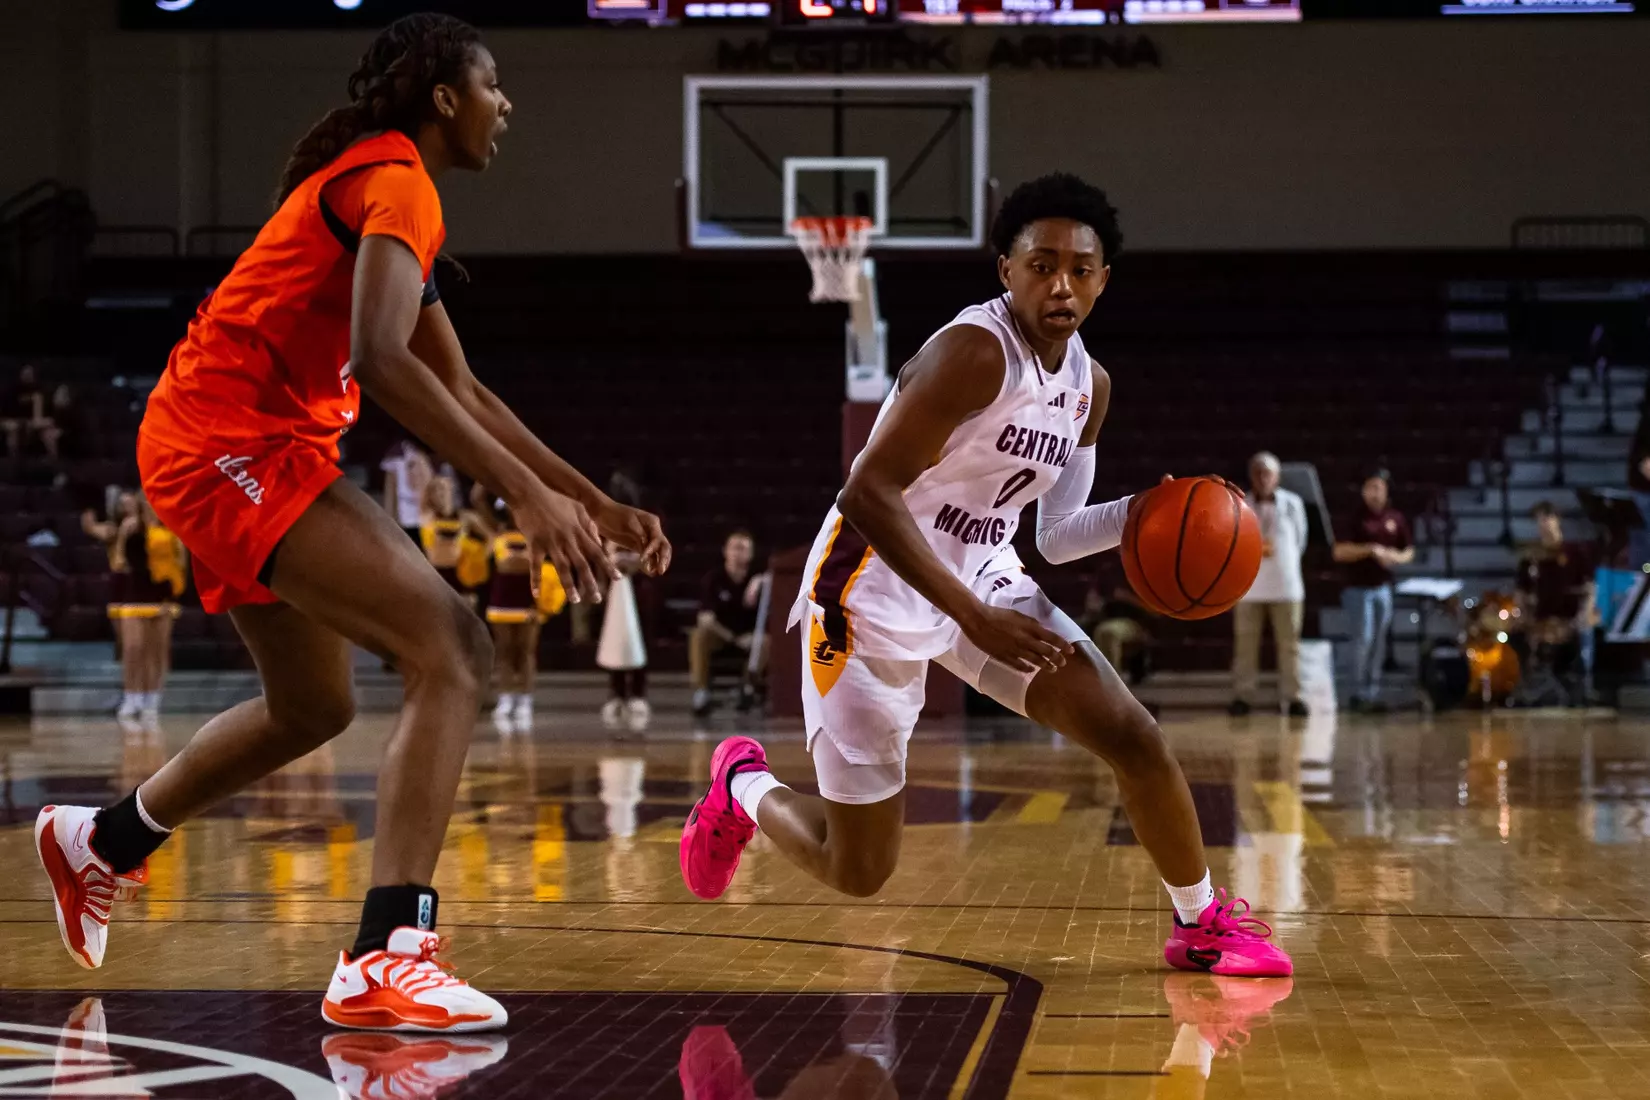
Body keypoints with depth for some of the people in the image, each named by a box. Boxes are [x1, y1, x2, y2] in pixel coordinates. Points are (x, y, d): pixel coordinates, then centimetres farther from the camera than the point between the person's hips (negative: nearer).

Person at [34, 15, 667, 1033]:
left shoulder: (385, 188, 21)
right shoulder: (395, 179, -11)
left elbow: (464, 394, 25)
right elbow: (381, 359, -27)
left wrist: (598, 503, 20)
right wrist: (530, 494, -29)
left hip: (256, 454, 11)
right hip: (231, 446, -11)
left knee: (314, 705, 26)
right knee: (454, 649, -20)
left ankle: (99, 841, 45)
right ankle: (388, 958, -28)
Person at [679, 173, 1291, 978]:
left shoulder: (1088, 386, 4)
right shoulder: (975, 352, -22)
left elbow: (1054, 535, 13)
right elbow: (869, 493, -28)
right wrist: (977, 620, -31)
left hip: (983, 578, 7)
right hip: (875, 593, -7)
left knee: (1133, 737, -5)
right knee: (857, 870, 0)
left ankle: (1202, 924, 16)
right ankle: (744, 786, 31)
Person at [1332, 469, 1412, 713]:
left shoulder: (1396, 519, 7)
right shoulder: (1355, 518, -5)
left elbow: (1409, 552, 15)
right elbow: (1339, 552, -11)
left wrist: (1396, 557, -7)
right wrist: (1370, 550, -21)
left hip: (1383, 587, 4)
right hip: (1358, 588, -4)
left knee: (1378, 642, 6)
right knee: (1364, 638, -11)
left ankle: (1373, 693, 11)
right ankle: (1359, 693, -4)